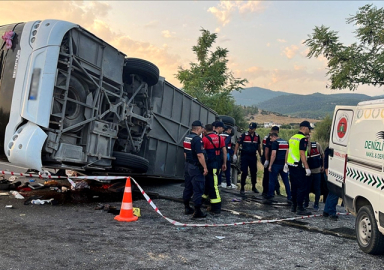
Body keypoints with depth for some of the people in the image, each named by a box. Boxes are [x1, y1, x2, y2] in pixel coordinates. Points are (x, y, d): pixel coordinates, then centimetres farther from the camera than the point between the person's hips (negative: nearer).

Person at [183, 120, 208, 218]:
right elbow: (200, 155, -23)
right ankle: (197, 211, -1)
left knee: (188, 187, 16)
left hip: (188, 165, 9)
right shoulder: (197, 139, -19)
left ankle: (187, 208, 25)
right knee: (198, 189, -4)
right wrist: (205, 167, -18)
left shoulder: (187, 138, 10)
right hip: (196, 167, -9)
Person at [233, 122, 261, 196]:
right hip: (244, 156, -4)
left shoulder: (257, 136, 6)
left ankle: (254, 187, 30)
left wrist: (261, 156, 18)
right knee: (244, 172, -5)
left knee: (254, 172, 12)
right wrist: (235, 154, -13)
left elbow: (258, 146, 17)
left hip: (253, 157, 4)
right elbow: (237, 144, -7)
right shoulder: (244, 135, -7)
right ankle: (242, 188, 5)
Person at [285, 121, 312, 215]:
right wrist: (307, 168, -20)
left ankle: (294, 206, 23)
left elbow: (288, 151, 18)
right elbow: (302, 154, -20)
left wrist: (286, 163, 24)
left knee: (294, 186, 16)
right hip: (298, 167, -9)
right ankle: (299, 208, -2)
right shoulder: (303, 139, -14)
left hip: (291, 165, 9)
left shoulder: (292, 137, 14)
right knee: (302, 187, -4)